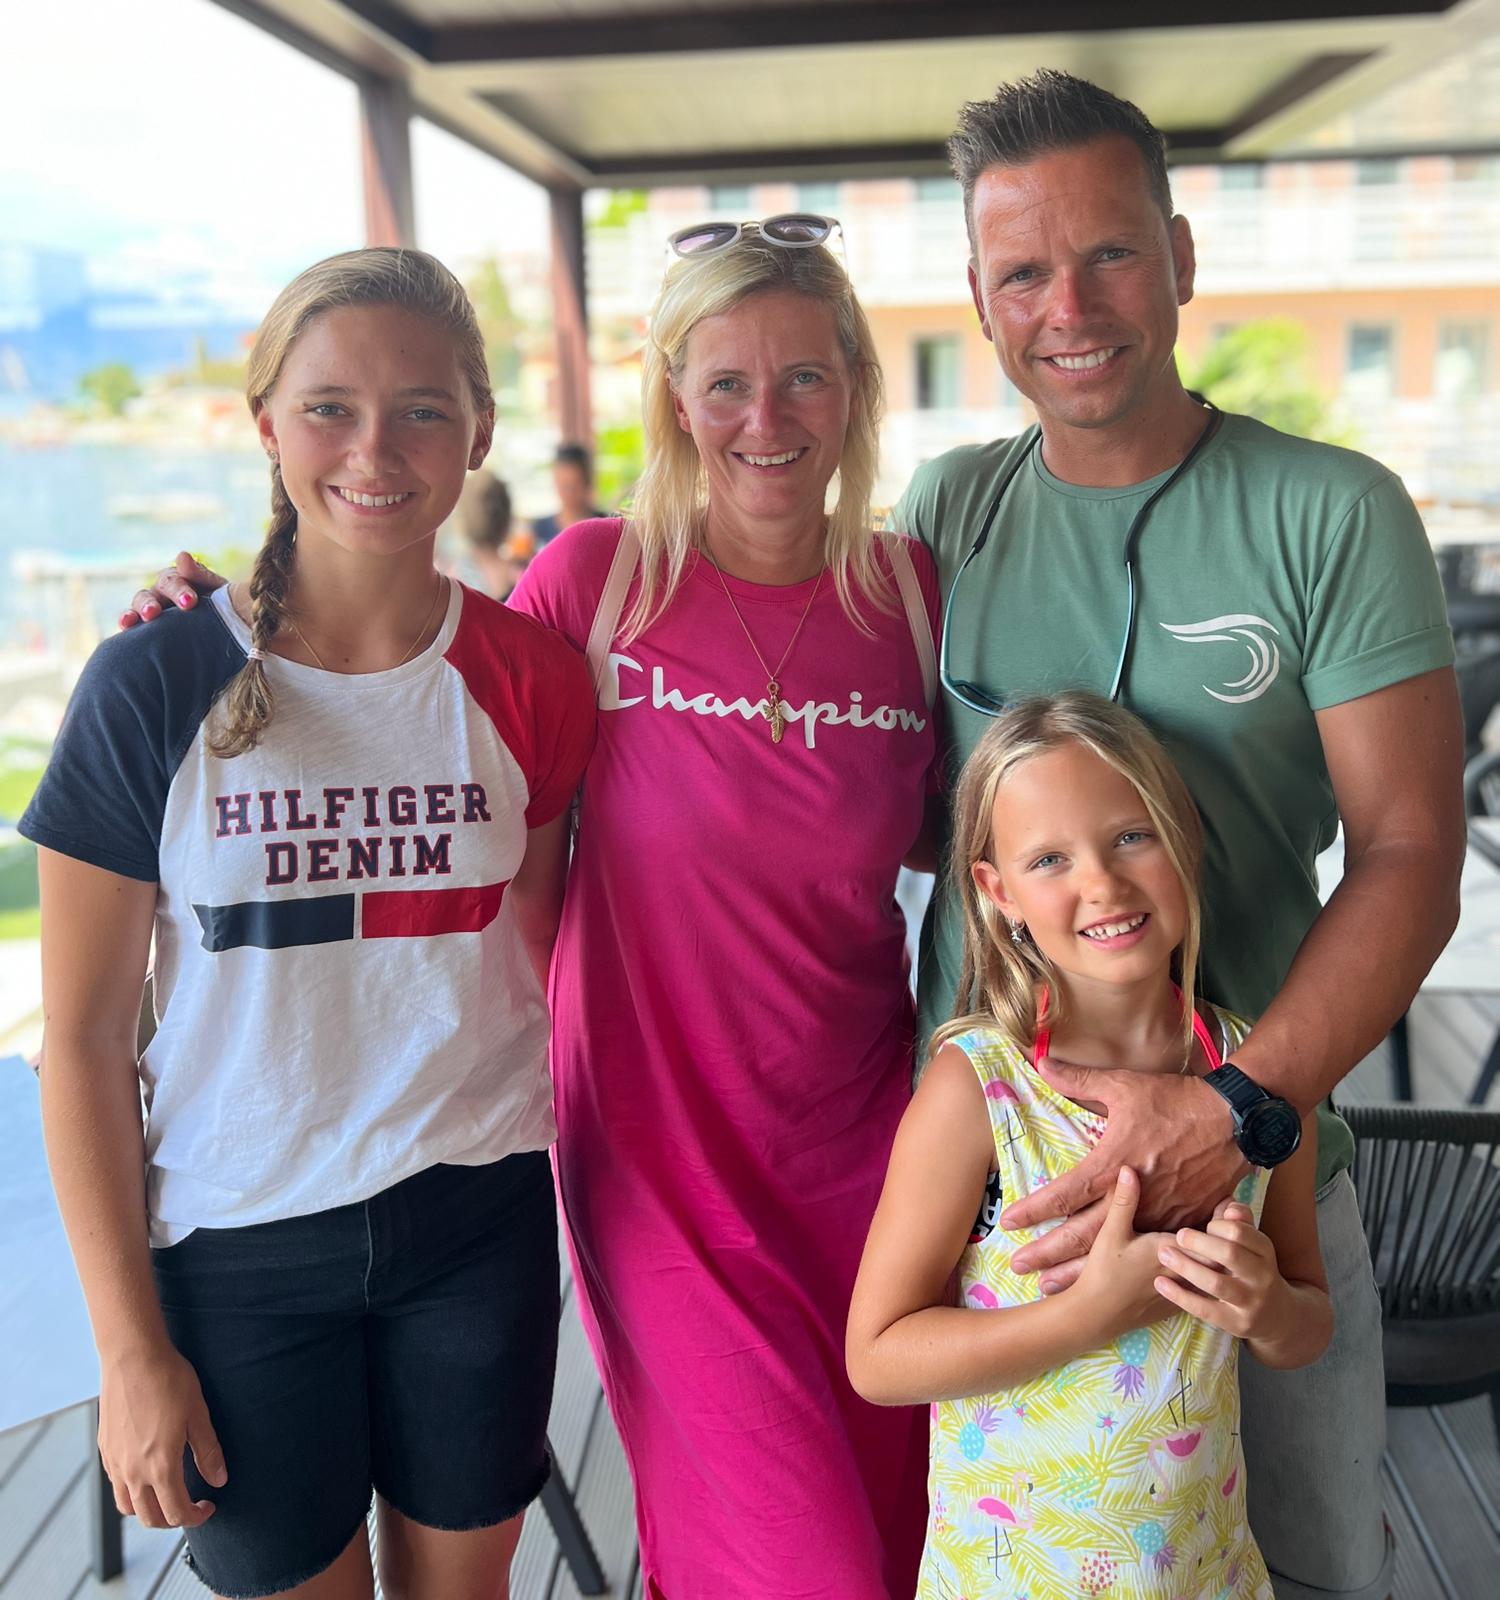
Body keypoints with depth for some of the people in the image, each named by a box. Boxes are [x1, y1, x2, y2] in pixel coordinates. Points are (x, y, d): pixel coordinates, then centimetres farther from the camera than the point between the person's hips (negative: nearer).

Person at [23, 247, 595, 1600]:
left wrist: (582, 1194, 4)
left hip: (479, 1224, 2)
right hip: (236, 1244, -1)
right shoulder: (153, 686, -11)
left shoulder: (531, 677, -5)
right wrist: (129, 1346, -5)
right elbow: (84, 1039, -7)